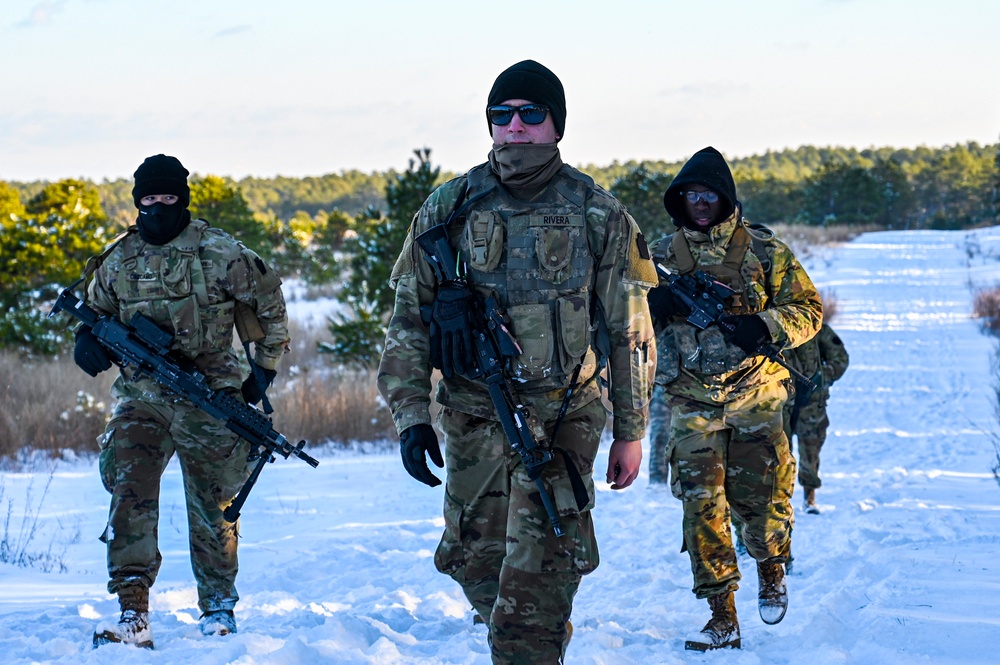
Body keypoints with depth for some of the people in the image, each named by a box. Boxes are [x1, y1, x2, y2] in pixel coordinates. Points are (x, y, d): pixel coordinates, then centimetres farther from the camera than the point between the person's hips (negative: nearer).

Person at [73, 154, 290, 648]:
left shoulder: (220, 253, -2)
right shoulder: (119, 260, 8)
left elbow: (271, 306, 8)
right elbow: (94, 311, 21)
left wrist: (264, 370, 6)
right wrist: (88, 338, -2)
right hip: (142, 397, 2)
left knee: (211, 506, 6)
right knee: (129, 493, -15)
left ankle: (219, 608, 23)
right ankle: (133, 615, -18)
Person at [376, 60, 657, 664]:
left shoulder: (599, 216, 0)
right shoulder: (449, 210, 3)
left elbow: (630, 331, 5)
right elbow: (408, 320, 5)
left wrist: (631, 432, 4)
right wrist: (411, 417, -4)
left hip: (560, 418, -3)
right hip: (473, 417, 3)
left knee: (537, 577, -13)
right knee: (476, 561, 9)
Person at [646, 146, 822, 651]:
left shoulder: (764, 251, 3)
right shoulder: (664, 255, 8)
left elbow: (808, 308, 2)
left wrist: (765, 327, -16)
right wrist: (653, 303, -11)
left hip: (754, 397, -1)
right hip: (692, 402, 1)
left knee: (761, 500, -3)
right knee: (701, 504, -8)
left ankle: (771, 569, 31)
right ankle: (722, 616, -4)